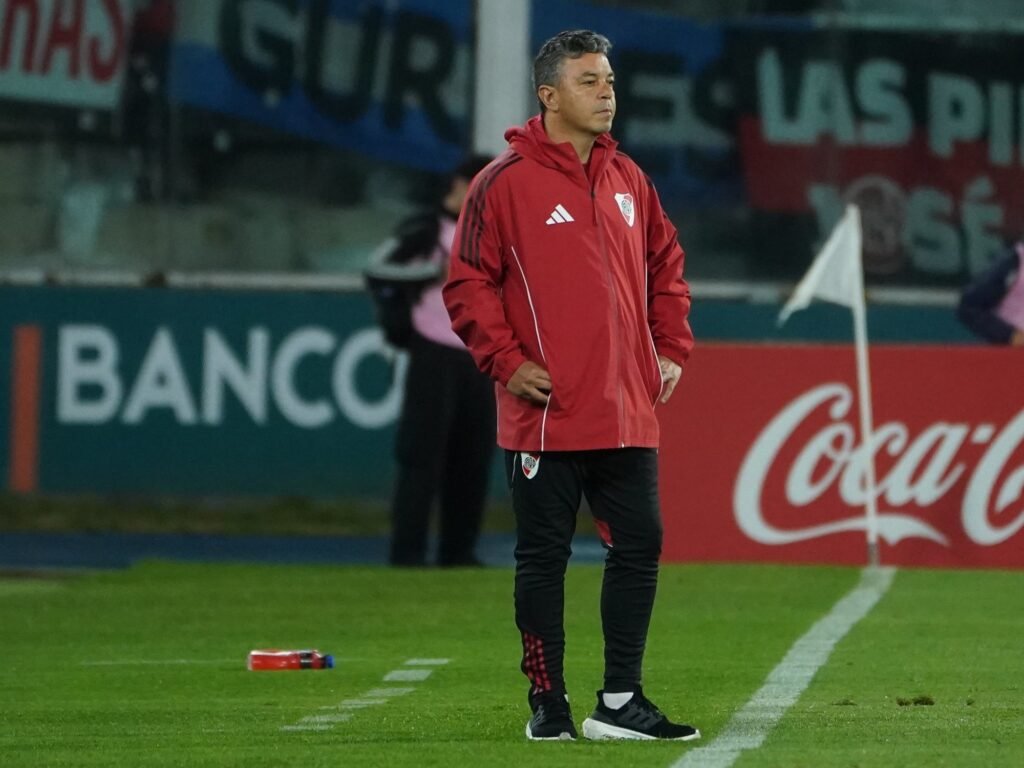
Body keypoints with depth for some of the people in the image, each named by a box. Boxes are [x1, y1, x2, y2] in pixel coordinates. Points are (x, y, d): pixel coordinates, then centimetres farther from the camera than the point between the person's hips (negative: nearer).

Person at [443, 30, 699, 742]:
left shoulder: (628, 179, 12)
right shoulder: (506, 182, -6)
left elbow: (666, 267, 22)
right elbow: (469, 283, -7)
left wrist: (672, 350, 12)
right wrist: (507, 361, -13)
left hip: (628, 413, 6)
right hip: (547, 412, -5)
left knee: (640, 546, 4)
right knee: (543, 556, 2)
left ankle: (621, 702, 12)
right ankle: (548, 704, 9)